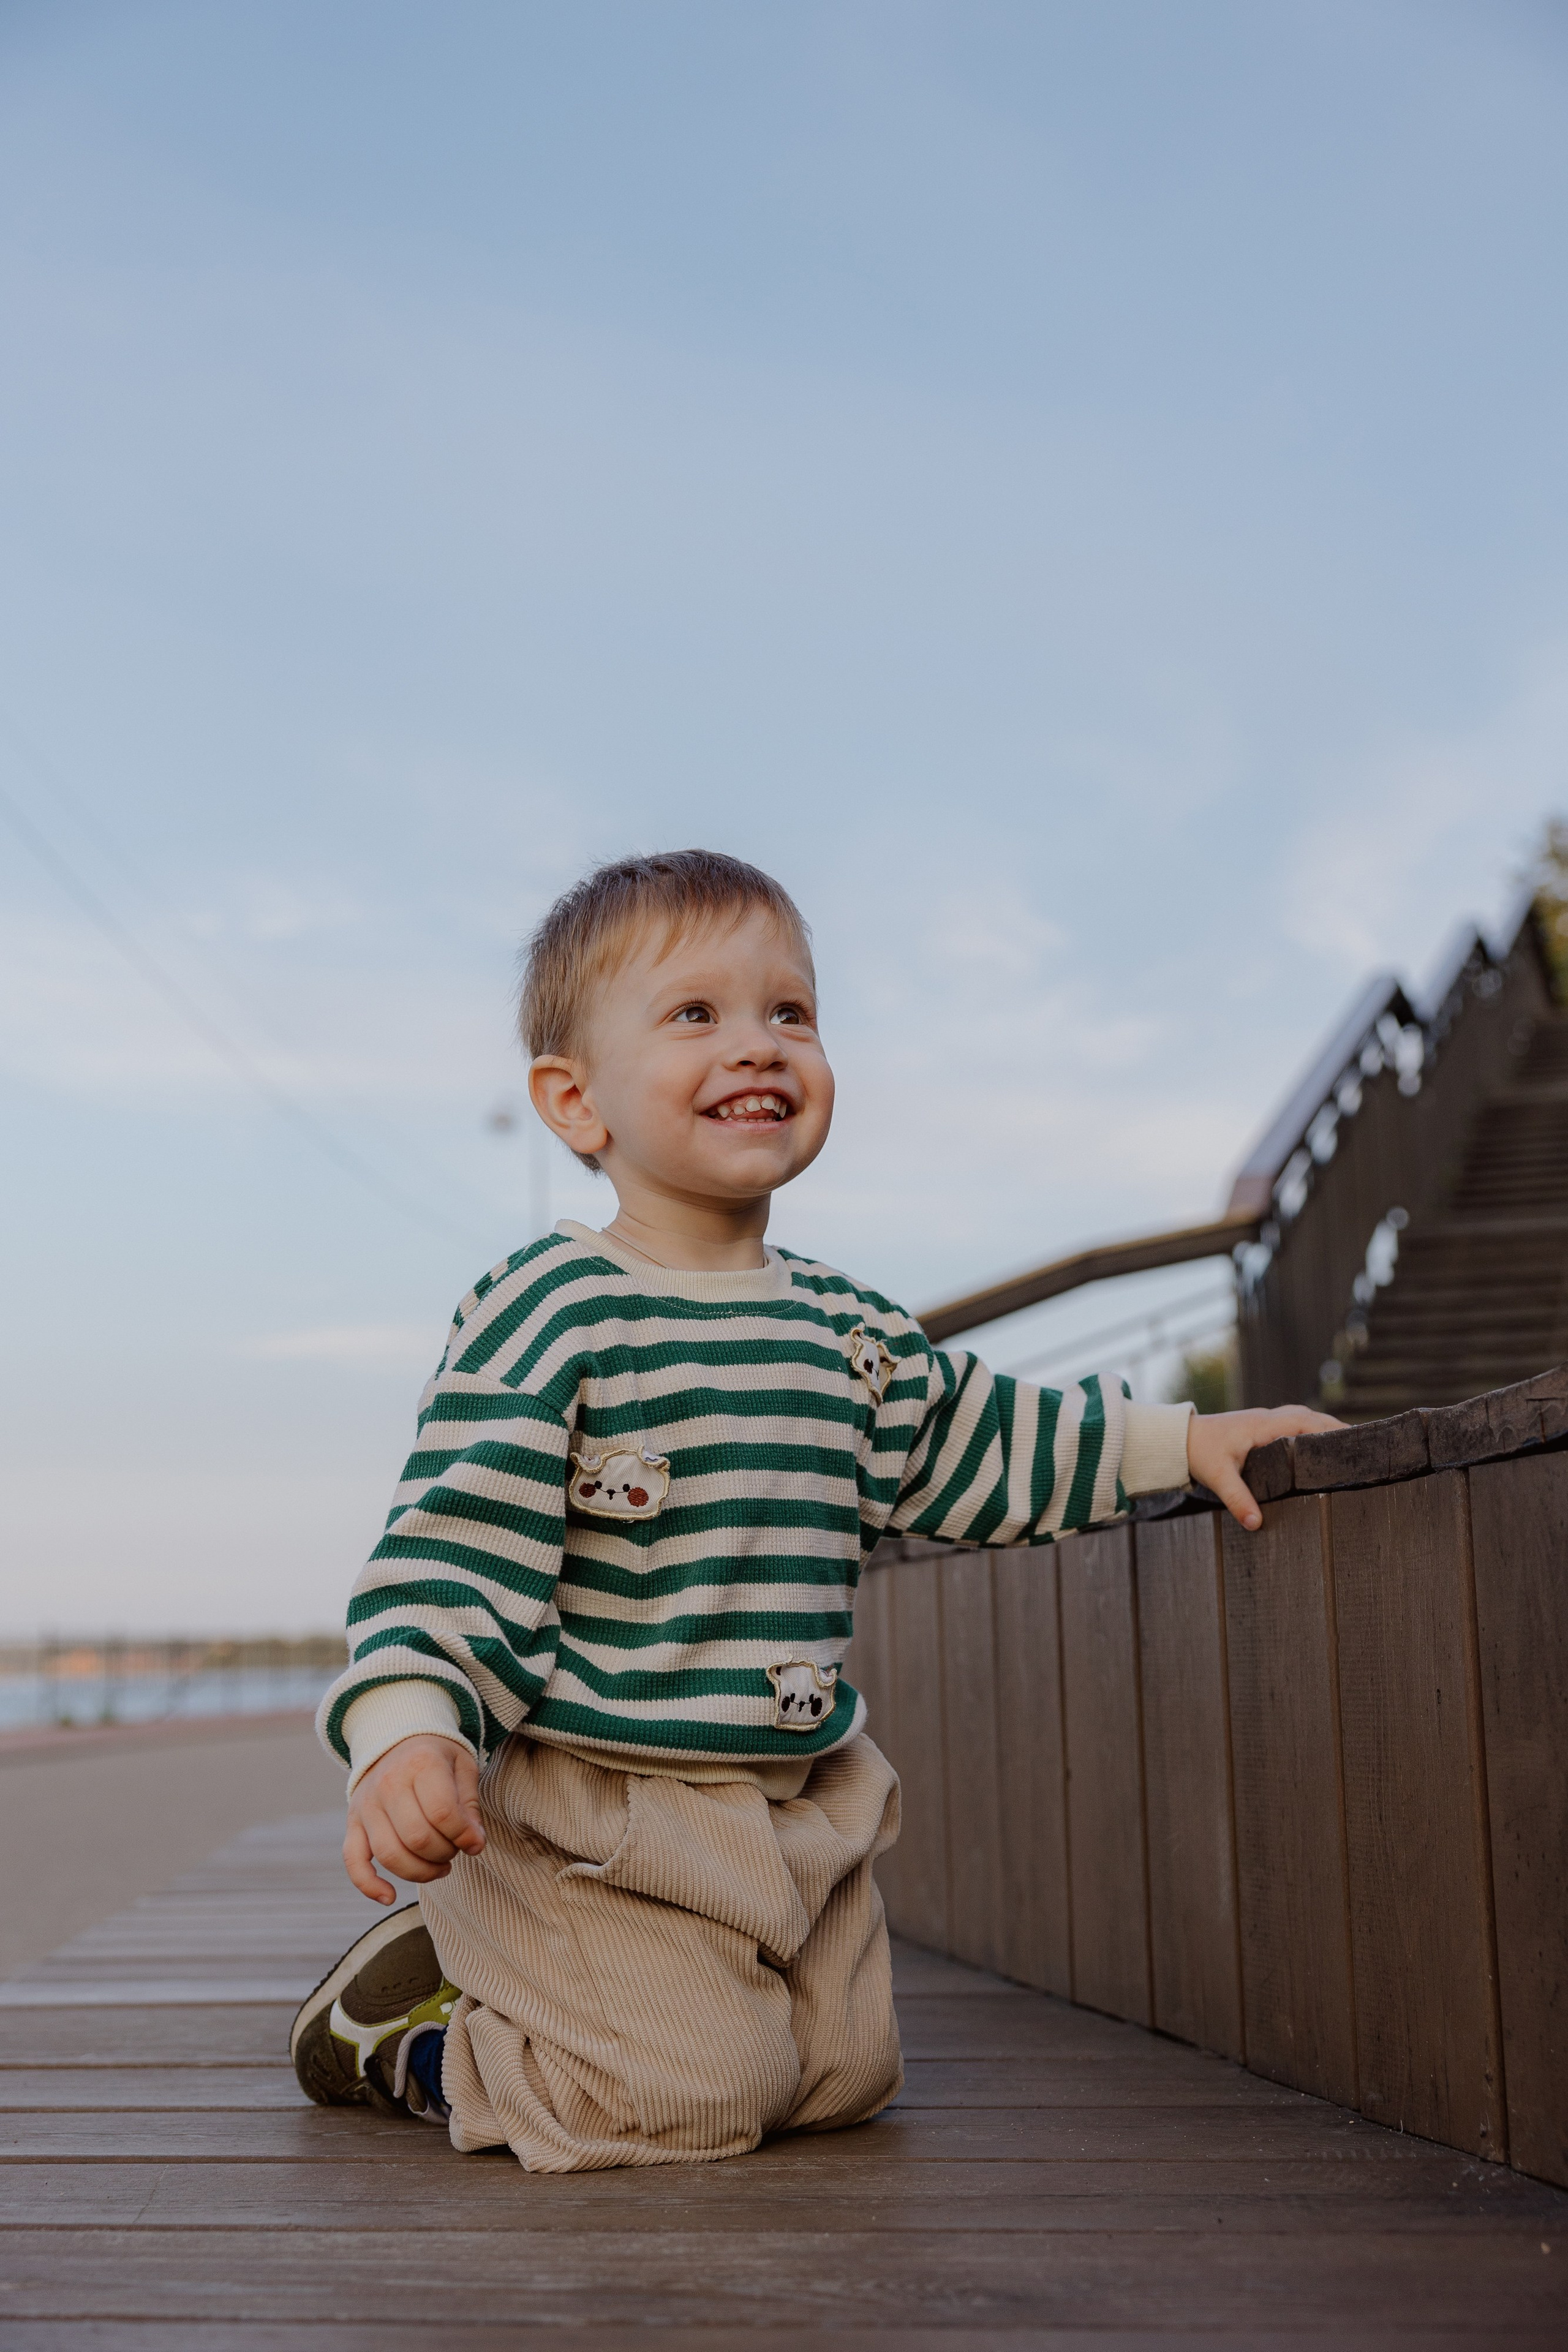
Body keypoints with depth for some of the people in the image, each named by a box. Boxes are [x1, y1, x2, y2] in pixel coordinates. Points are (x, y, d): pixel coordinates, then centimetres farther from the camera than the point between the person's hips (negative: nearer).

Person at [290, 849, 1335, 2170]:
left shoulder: (849, 1331, 7)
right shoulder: (549, 1315, -15)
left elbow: (971, 1444, 22)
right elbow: (452, 1547, -18)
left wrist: (1179, 1443, 21)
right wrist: (407, 1734, -32)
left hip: (802, 1805, 7)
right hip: (592, 1807, -7)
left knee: (845, 2074, 11)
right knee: (696, 2093, -14)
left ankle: (505, 1980, 28)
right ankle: (403, 2030, 12)